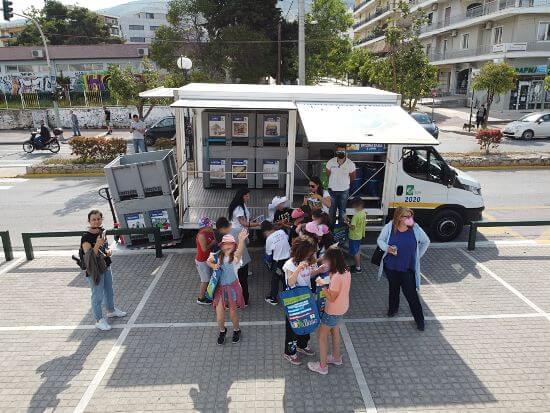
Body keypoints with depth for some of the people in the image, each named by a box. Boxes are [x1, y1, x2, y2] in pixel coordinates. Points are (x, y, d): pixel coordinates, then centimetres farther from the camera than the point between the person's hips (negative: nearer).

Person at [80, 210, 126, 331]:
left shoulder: (102, 231, 0)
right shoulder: (86, 237, -22)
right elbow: (89, 256, -29)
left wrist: (109, 250, -6)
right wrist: (97, 244, -42)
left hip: (106, 267, 8)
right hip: (95, 271, -8)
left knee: (109, 291, 24)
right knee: (98, 296, 4)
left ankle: (111, 310, 46)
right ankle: (99, 320, 20)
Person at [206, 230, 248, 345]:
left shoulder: (235, 256, -13)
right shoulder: (218, 256, -3)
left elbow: (239, 252, -38)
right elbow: (208, 261, 17)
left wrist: (241, 240, -59)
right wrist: (213, 266, -8)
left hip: (232, 287, -2)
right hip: (220, 288, 2)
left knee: (233, 312, 11)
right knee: (219, 315, 4)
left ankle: (236, 330, 41)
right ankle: (222, 331, 36)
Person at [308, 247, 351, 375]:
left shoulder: (336, 277, -32)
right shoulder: (346, 272, -5)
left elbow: (331, 298, -26)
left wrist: (322, 285, -20)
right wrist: (327, 283, -1)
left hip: (333, 311, -9)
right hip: (342, 308, 9)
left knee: (321, 335, 8)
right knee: (335, 332, 27)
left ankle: (322, 366, 20)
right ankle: (336, 357, 46)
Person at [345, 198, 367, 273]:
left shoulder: (356, 215, -28)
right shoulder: (364, 213, -1)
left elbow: (352, 227, -28)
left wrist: (347, 222, -11)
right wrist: (351, 221, 9)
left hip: (354, 237, -8)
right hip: (359, 235, 8)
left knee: (355, 252, 5)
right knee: (358, 251, 21)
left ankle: (358, 268, 14)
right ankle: (358, 264, 34)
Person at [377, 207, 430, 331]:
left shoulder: (416, 229, -14)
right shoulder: (389, 227, -14)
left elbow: (426, 242, 5)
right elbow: (380, 240, 0)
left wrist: (418, 256, 4)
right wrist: (387, 248, -19)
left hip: (408, 268, -1)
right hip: (390, 266, 2)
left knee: (411, 293, 0)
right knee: (393, 288, 23)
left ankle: (419, 320, 17)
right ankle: (393, 309, 48)